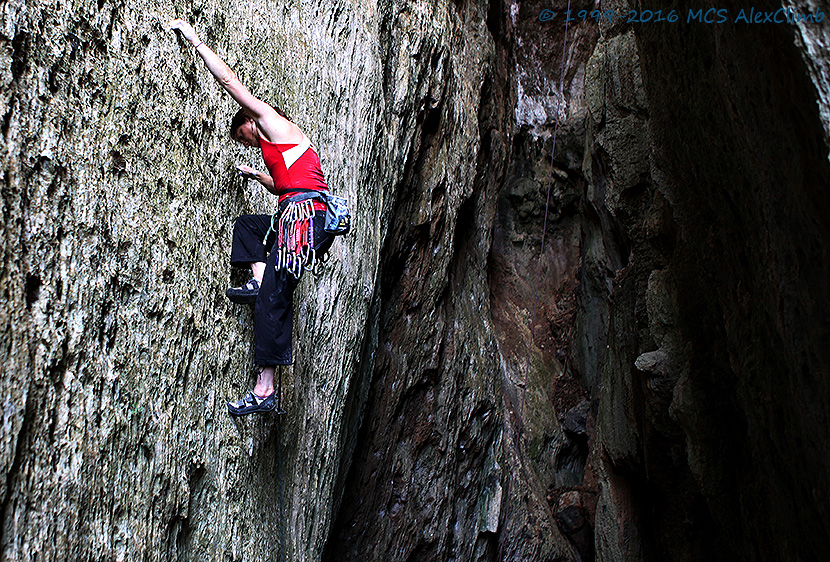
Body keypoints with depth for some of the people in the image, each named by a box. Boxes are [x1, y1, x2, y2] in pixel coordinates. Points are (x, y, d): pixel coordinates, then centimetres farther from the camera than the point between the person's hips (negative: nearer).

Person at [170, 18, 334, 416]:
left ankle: (265, 389, -19)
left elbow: (230, 81, 3)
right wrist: (256, 175, 44)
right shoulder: (282, 148, 33)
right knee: (247, 223, 28)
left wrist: (193, 39, 9)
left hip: (305, 212, -10)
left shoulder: (273, 124, 6)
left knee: (273, 295, -16)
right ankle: (258, 279, 1)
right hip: (302, 216, 10)